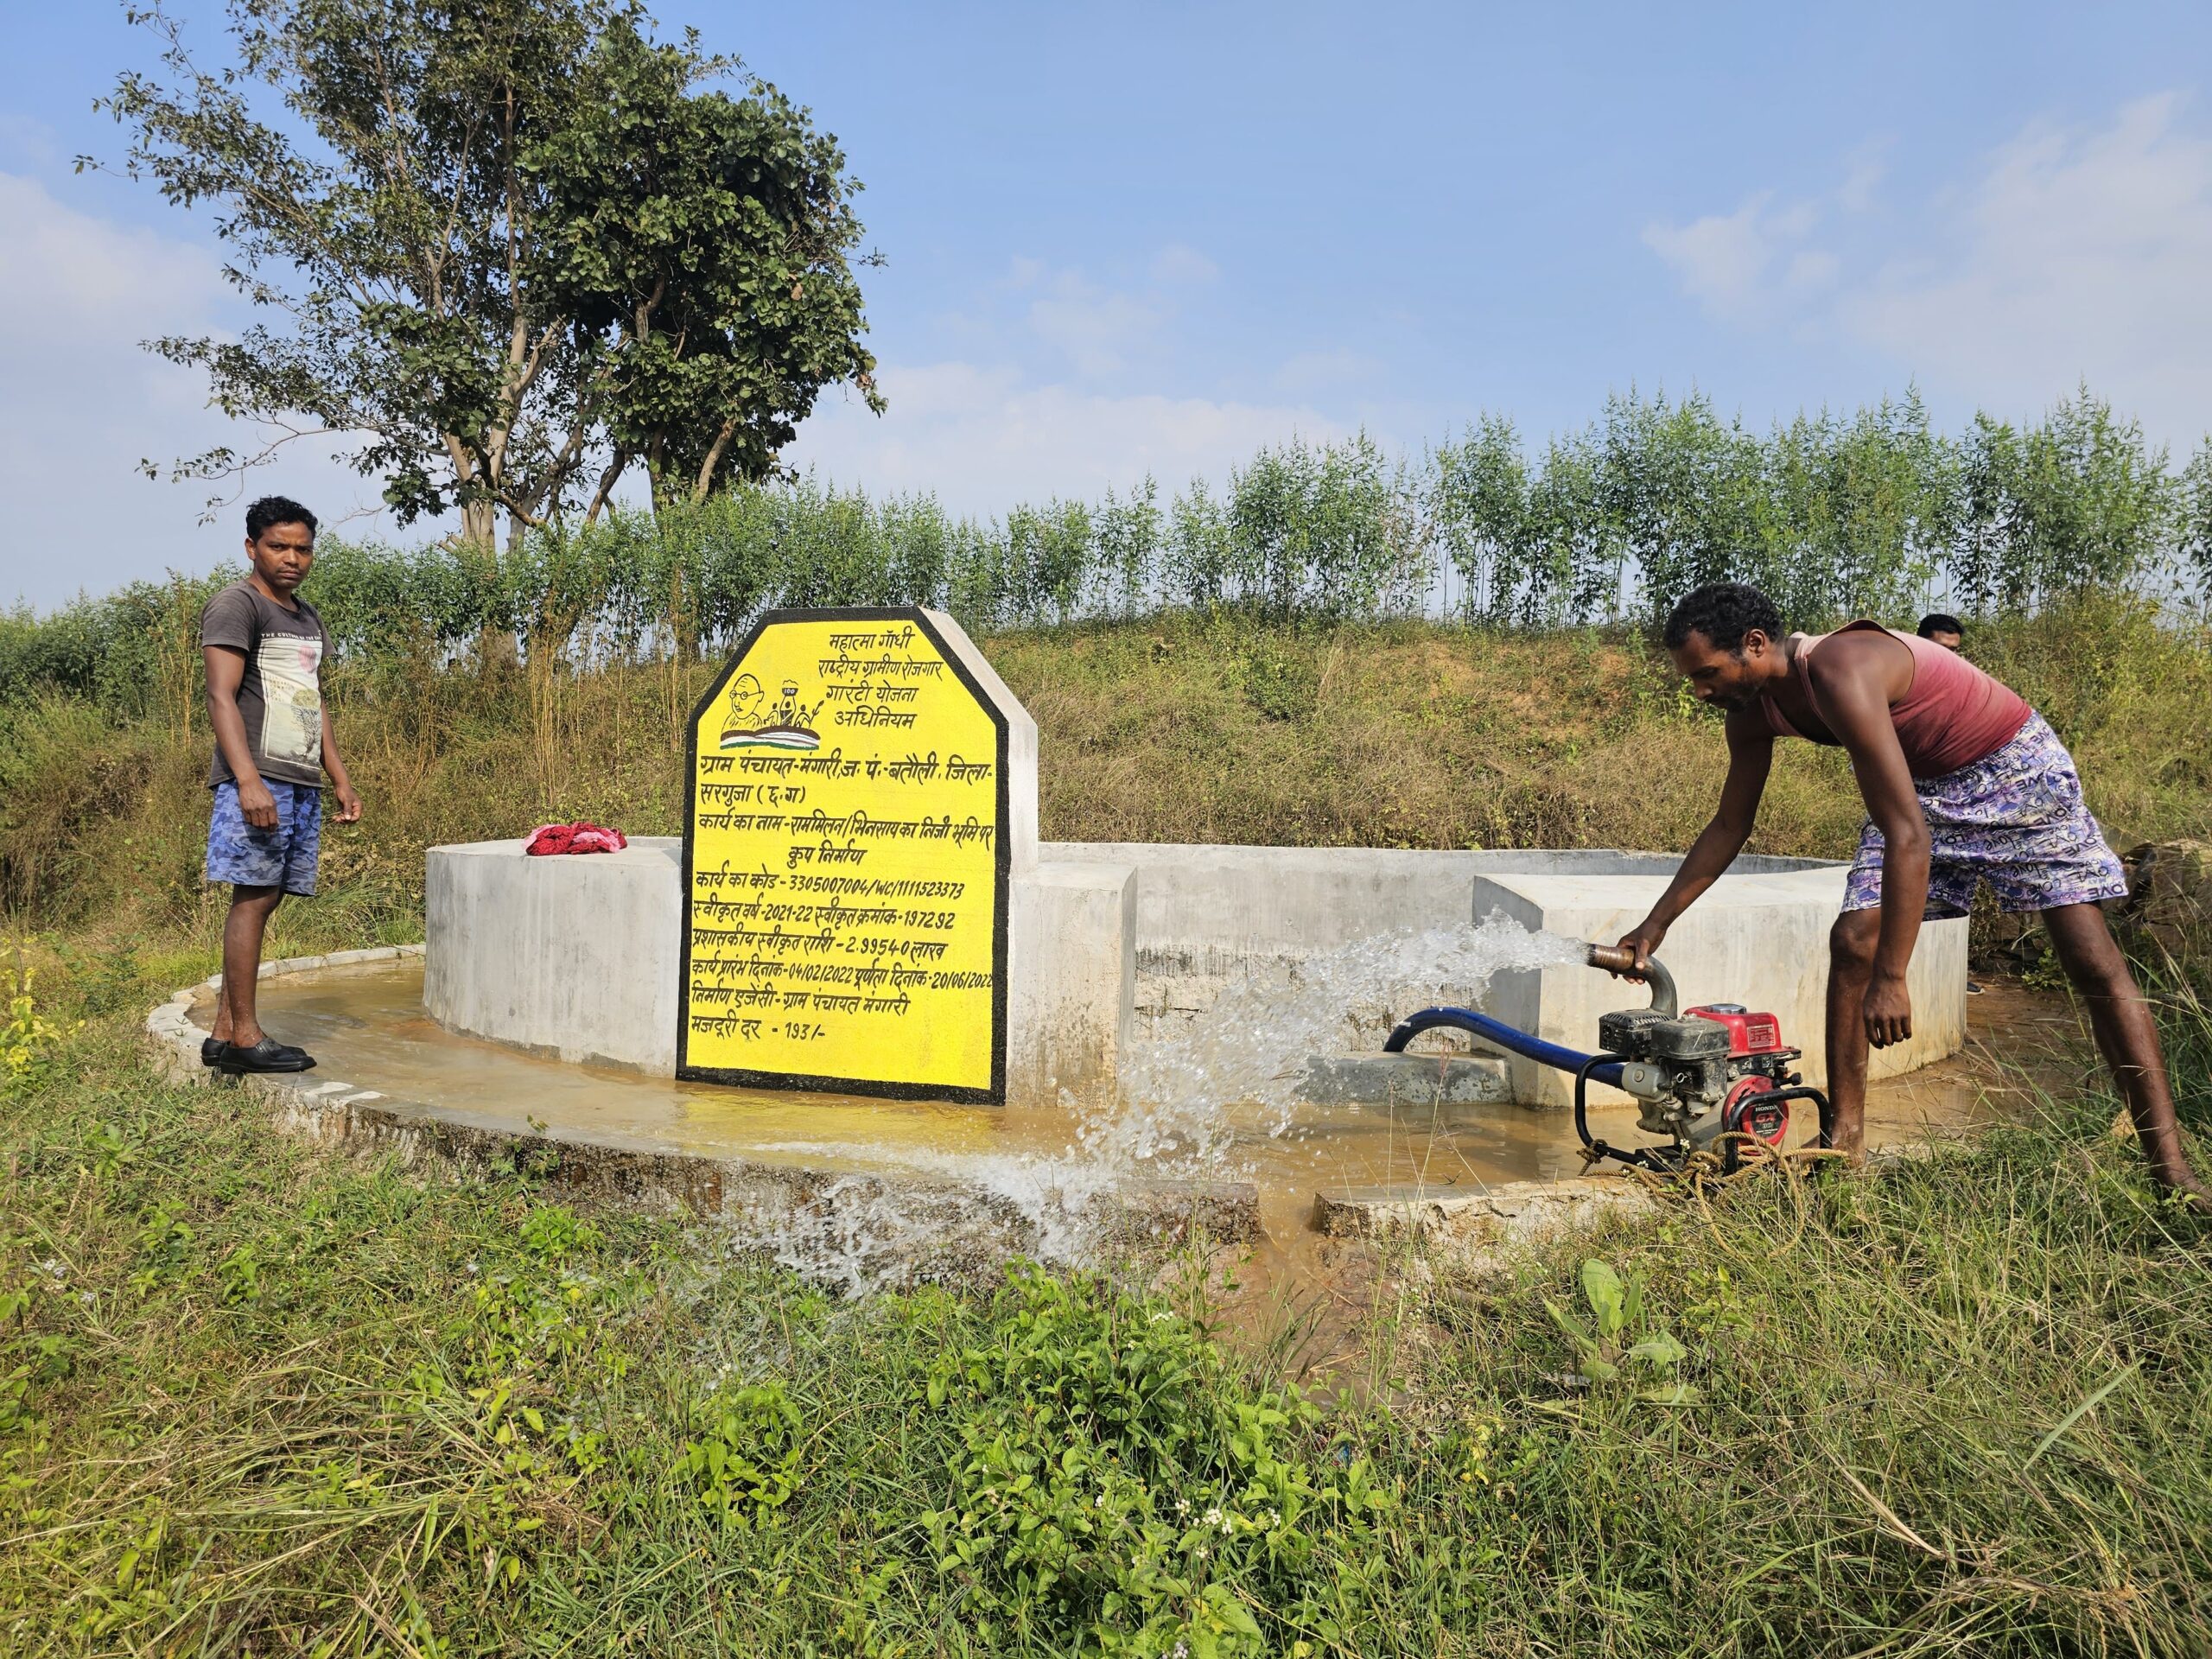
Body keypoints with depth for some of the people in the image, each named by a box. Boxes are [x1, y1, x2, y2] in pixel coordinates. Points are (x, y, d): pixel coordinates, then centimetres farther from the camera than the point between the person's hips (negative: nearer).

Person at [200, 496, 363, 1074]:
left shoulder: (308, 618, 23)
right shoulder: (236, 604, -3)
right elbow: (221, 696, -13)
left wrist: (341, 781, 21)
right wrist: (248, 781, -23)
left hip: (303, 784, 8)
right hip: (258, 780, -8)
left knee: (266, 897, 6)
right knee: (253, 896, -8)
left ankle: (223, 1034, 10)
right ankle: (244, 1036, -4)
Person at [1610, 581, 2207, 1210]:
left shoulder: (1840, 671, -37)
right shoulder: (1754, 711, -11)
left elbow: (1907, 835, -39)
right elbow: (1729, 828, 3)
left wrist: (1890, 979, -37)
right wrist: (1655, 925, 1)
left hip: (2016, 769, -7)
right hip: (1925, 783, 7)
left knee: (2094, 965, -8)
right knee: (1851, 943, -8)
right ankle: (1842, 1141, -1)